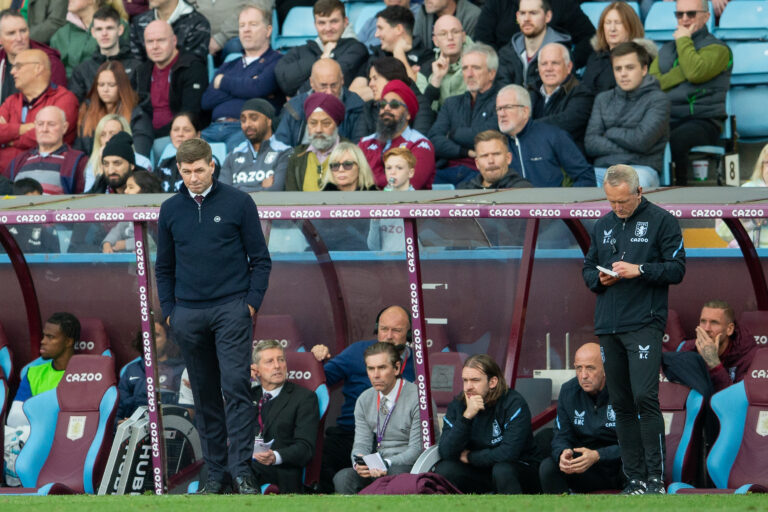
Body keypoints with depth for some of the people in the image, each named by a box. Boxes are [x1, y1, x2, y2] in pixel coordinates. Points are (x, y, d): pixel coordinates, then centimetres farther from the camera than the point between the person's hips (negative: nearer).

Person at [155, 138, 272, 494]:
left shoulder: (238, 203, -1)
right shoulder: (171, 210, 8)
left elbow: (260, 259, 2)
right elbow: (164, 267, 15)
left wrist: (252, 303, -7)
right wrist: (169, 311, 6)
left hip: (232, 309, -3)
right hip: (189, 315, 3)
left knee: (235, 387, -13)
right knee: (205, 396, 6)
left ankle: (241, 470, -13)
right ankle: (216, 472, 11)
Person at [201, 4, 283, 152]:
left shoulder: (276, 61, 12)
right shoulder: (229, 66, 31)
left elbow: (258, 88, -7)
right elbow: (206, 100, 15)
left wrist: (223, 82, 11)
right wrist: (244, 87, 4)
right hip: (216, 127, 5)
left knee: (235, 143, -42)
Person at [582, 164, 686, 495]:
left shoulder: (661, 221, -1)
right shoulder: (602, 226, 16)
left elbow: (676, 269, -5)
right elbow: (587, 270, 22)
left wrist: (639, 270, -17)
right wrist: (600, 278, 0)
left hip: (644, 324, -6)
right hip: (608, 327, 6)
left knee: (645, 397, -16)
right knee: (621, 403, 6)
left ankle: (656, 479, -12)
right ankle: (635, 478, 10)